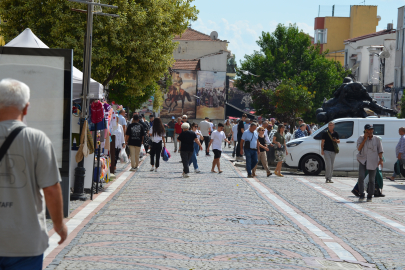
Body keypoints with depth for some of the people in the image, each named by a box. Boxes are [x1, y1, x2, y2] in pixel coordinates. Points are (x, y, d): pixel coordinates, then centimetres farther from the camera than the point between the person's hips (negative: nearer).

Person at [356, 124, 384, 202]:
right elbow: (359, 148, -8)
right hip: (363, 160, 0)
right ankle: (361, 195, -8)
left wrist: (381, 159, -9)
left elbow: (380, 151, 5)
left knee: (371, 179, 3)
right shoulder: (361, 138, 4)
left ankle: (370, 196, 15)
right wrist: (365, 139, -11)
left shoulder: (376, 139, 4)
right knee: (361, 177, -17)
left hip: (372, 161, 0)